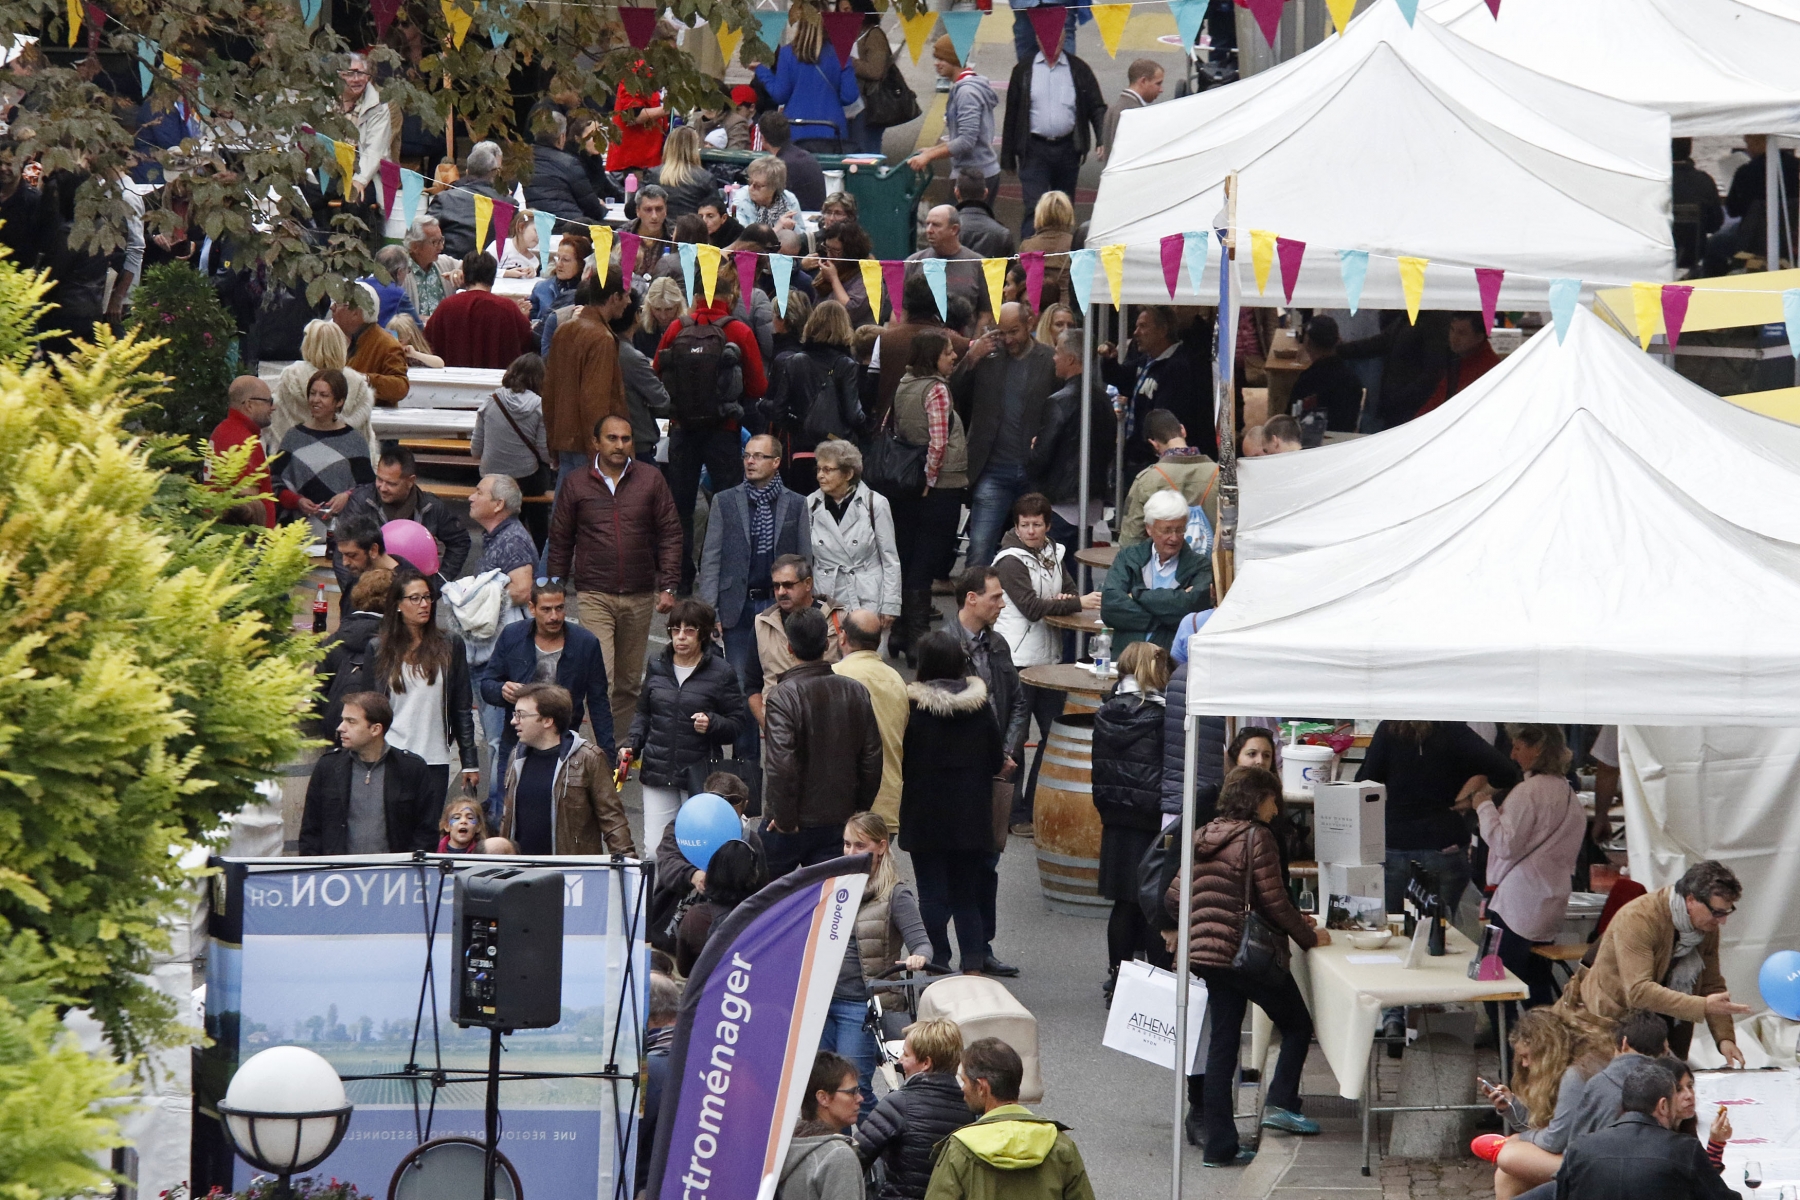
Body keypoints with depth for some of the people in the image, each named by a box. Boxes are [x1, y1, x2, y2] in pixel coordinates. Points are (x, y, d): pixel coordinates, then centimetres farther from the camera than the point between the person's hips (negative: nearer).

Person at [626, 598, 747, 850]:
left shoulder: (721, 673, -4)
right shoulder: (657, 667, 9)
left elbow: (738, 723, -1)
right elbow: (643, 713, 20)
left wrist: (712, 723, -20)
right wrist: (632, 744, 4)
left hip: (700, 779, -3)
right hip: (658, 772, 3)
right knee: (654, 849, 0)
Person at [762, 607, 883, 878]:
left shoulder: (782, 696, -17)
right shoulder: (857, 693, 0)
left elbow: (781, 764, -24)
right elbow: (872, 758, 5)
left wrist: (784, 818, -13)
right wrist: (859, 810, 15)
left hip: (793, 824, -4)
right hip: (839, 820, 4)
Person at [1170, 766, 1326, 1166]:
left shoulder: (1202, 837, 12)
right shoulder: (1257, 837, -11)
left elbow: (1175, 899, 14)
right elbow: (1273, 901, -12)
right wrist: (1309, 936, 1)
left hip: (1208, 953, 7)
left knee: (1223, 1043, 8)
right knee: (1297, 1025, 12)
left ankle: (1219, 1146, 6)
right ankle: (1281, 1103, -2)